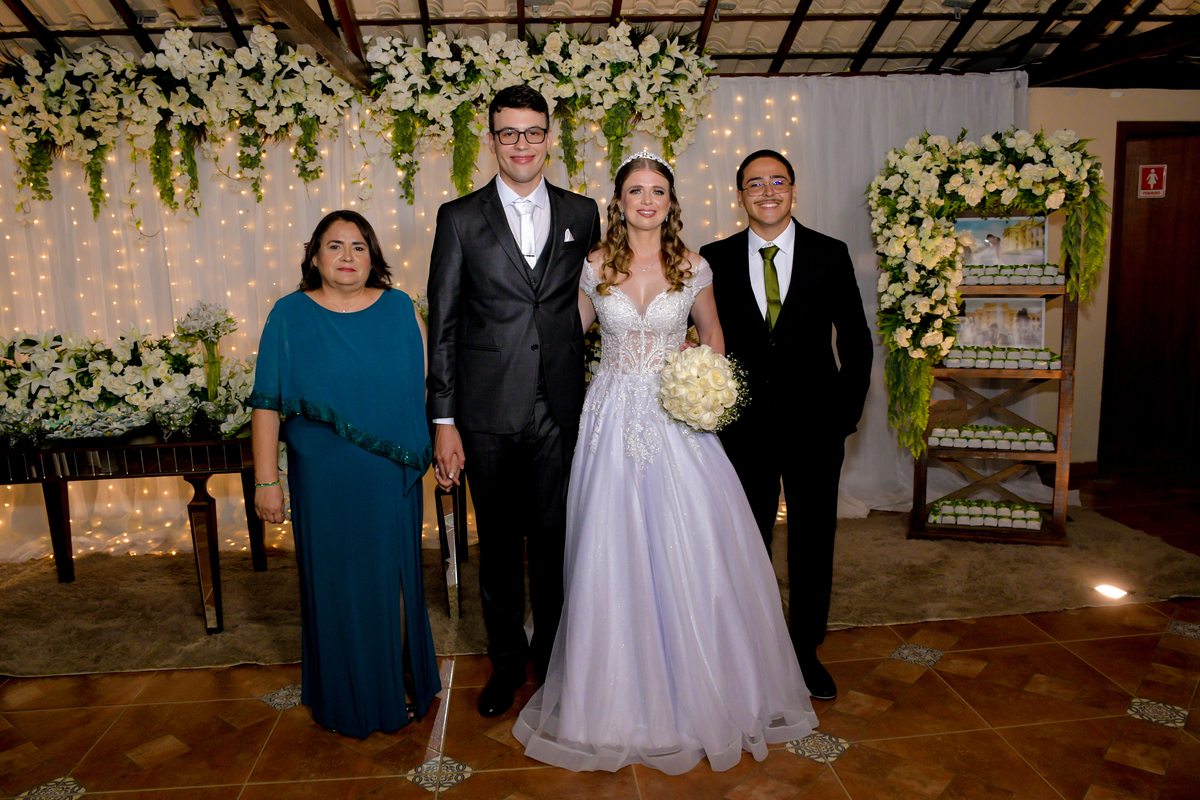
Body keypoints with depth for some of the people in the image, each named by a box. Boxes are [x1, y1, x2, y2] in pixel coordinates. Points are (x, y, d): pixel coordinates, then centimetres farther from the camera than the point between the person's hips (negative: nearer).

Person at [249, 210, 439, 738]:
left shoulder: (400, 308, 2)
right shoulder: (290, 315, -2)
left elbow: (426, 385, 5)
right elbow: (267, 404, -4)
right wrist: (266, 481, -7)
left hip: (391, 477, 1)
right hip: (323, 480, -1)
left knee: (393, 579, 12)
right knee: (335, 583, 11)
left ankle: (399, 685, 34)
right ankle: (346, 698, 33)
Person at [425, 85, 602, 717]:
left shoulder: (582, 213, 7)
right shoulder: (459, 219, 2)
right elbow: (443, 325, 0)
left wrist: (596, 399, 5)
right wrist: (443, 419, -5)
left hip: (560, 409, 1)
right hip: (488, 410, 0)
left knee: (555, 538, 10)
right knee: (499, 541, 12)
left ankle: (553, 655, 33)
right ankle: (507, 659, 33)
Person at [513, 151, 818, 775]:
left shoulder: (693, 269, 3)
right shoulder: (594, 267, 3)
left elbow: (711, 333, 16)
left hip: (678, 420, 0)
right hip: (614, 419, 0)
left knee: (696, 553, 0)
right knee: (613, 557, 2)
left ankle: (701, 696, 23)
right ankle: (622, 702, 22)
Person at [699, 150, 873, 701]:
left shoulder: (831, 255, 0)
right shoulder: (716, 259, 0)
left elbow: (856, 339, 3)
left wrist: (847, 411, -2)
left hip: (814, 427, 0)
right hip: (745, 427, 0)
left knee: (813, 542, 12)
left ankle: (806, 650, 31)